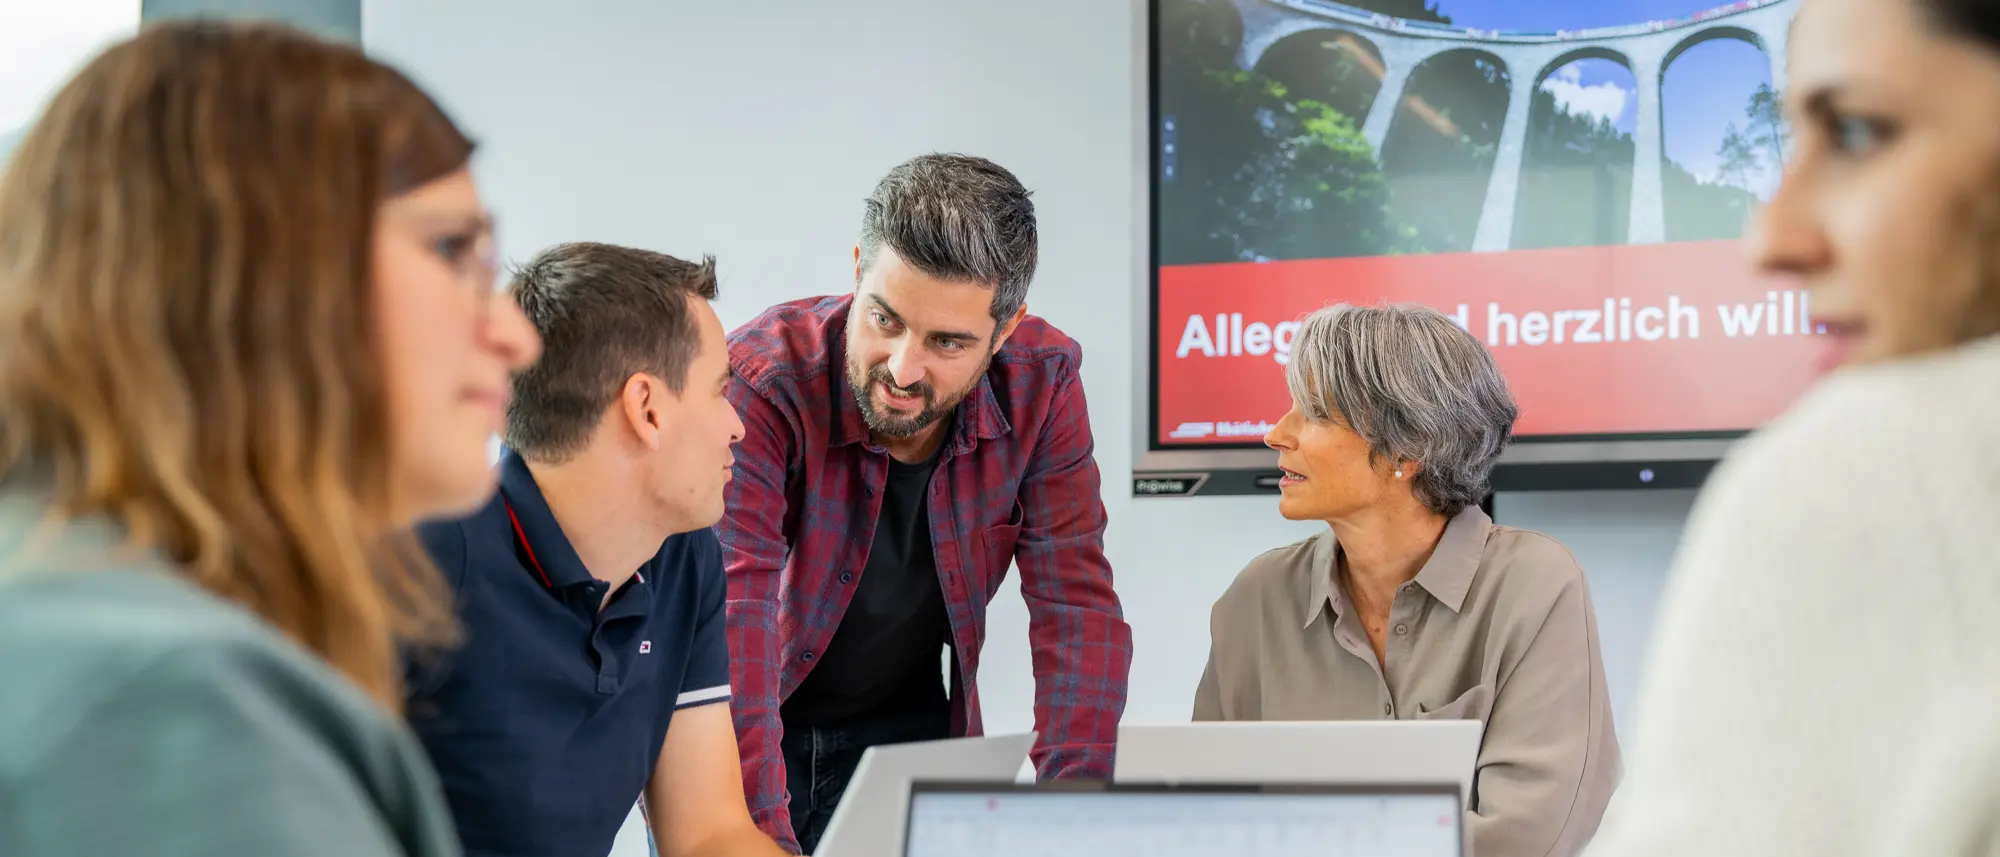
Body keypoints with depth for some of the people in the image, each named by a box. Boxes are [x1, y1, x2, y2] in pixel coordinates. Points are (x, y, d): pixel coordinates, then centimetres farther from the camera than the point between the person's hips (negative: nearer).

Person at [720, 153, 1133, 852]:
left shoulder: (1042, 382, -13)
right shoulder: (762, 380, -24)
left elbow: (1075, 605, -11)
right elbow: (730, 617, -33)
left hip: (912, 728, 2)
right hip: (755, 733, -2)